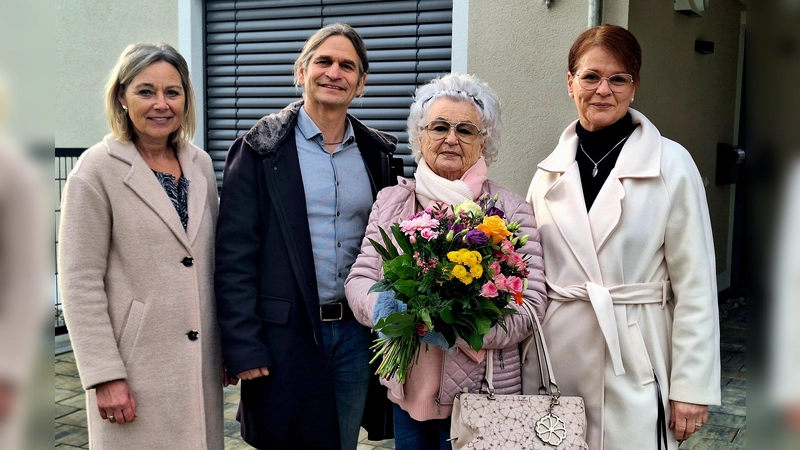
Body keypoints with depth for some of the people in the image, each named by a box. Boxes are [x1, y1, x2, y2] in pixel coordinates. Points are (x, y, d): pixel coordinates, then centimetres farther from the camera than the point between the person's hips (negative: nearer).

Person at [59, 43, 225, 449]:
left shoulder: (200, 164, 7)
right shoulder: (97, 171, -9)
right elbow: (80, 284, -11)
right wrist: (104, 376, -14)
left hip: (201, 362, 5)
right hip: (137, 366, -5)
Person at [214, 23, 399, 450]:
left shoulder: (376, 152, 7)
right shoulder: (260, 150, -6)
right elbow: (234, 255, -8)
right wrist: (242, 348, -12)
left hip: (356, 332, 4)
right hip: (284, 334, -4)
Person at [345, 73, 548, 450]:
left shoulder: (510, 210, -5)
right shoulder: (391, 201, 5)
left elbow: (530, 306, -10)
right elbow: (359, 277, 4)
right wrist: (379, 305, -19)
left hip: (478, 393, -3)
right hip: (405, 392, 3)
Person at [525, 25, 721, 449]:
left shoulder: (671, 165, -5)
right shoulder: (550, 171, 6)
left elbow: (695, 286, -6)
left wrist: (692, 387, -7)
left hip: (635, 360, -3)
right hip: (556, 356, 3)